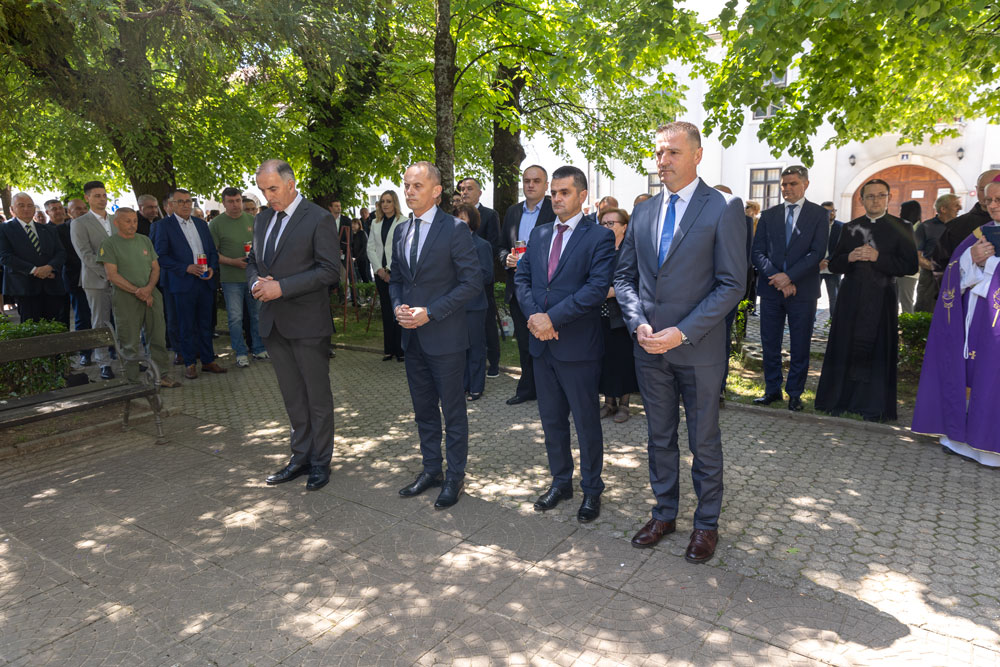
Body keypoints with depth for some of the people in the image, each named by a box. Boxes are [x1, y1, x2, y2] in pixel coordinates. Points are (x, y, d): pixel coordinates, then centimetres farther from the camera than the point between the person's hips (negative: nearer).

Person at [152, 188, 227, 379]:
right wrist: (186, 268, -16)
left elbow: (212, 250, 16)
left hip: (205, 282, 4)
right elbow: (161, 256, -7)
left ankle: (208, 361, 19)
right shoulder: (164, 225, -2)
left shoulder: (201, 223, 14)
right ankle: (189, 364, 13)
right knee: (186, 327, 3)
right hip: (183, 283, -4)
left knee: (205, 324, 10)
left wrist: (212, 267, -3)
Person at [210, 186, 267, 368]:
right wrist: (233, 261, -17)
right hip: (231, 278, -3)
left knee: (257, 314, 10)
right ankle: (241, 353, 13)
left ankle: (259, 349, 23)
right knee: (235, 317, 1)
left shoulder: (252, 220, 7)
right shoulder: (216, 224, -3)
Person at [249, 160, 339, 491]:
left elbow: (329, 271, -15)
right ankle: (300, 457, 28)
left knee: (317, 396, 6)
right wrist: (256, 283, -3)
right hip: (274, 323, 7)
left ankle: (320, 461, 19)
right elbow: (253, 260, 20)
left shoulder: (319, 219, -9)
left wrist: (282, 287, -20)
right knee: (292, 397, 16)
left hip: (307, 323, -6)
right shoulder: (262, 218, 12)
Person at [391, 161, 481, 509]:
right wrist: (398, 306, -3)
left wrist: (430, 312, -18)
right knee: (423, 409, 16)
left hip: (444, 335, -6)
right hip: (412, 336, 7)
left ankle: (455, 477, 20)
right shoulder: (401, 231, 11)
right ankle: (431, 470, 31)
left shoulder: (455, 229, -10)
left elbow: (472, 281, -14)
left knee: (453, 411, 6)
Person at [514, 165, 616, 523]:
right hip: (542, 344, 6)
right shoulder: (539, 234, 12)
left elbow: (597, 287, -17)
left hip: (578, 346, -6)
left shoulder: (600, 237, -7)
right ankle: (561, 482, 33)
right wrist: (533, 314, -9)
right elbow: (521, 276, 9)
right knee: (551, 419, 16)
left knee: (587, 422, 7)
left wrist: (553, 317, -19)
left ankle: (592, 489, 24)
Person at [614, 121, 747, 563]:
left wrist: (682, 332, -18)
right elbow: (625, 275, 11)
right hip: (650, 346, 5)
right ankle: (664, 513, 34)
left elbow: (732, 285, -12)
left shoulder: (724, 209, -7)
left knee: (704, 442, 11)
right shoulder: (643, 212, 8)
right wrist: (638, 323, -6)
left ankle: (706, 523, 29)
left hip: (698, 348, -4)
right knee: (660, 437, 16)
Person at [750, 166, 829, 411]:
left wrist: (788, 276, -16)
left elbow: (817, 252, -6)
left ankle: (795, 393, 16)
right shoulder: (768, 215, 10)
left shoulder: (819, 215, 3)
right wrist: (775, 276, -11)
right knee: (769, 343, 7)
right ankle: (772, 389, 20)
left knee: (800, 346, 5)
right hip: (771, 289, 2)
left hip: (803, 290, -2)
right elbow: (758, 251, 3)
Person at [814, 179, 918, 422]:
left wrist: (878, 257, -15)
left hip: (882, 299, -2)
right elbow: (834, 265, 10)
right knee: (845, 347, 2)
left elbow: (910, 266, -5)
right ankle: (839, 400, 12)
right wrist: (849, 258, -10)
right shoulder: (850, 228, 11)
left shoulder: (901, 228, 4)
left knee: (878, 351, 0)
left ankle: (874, 406, 9)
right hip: (851, 298, 2)